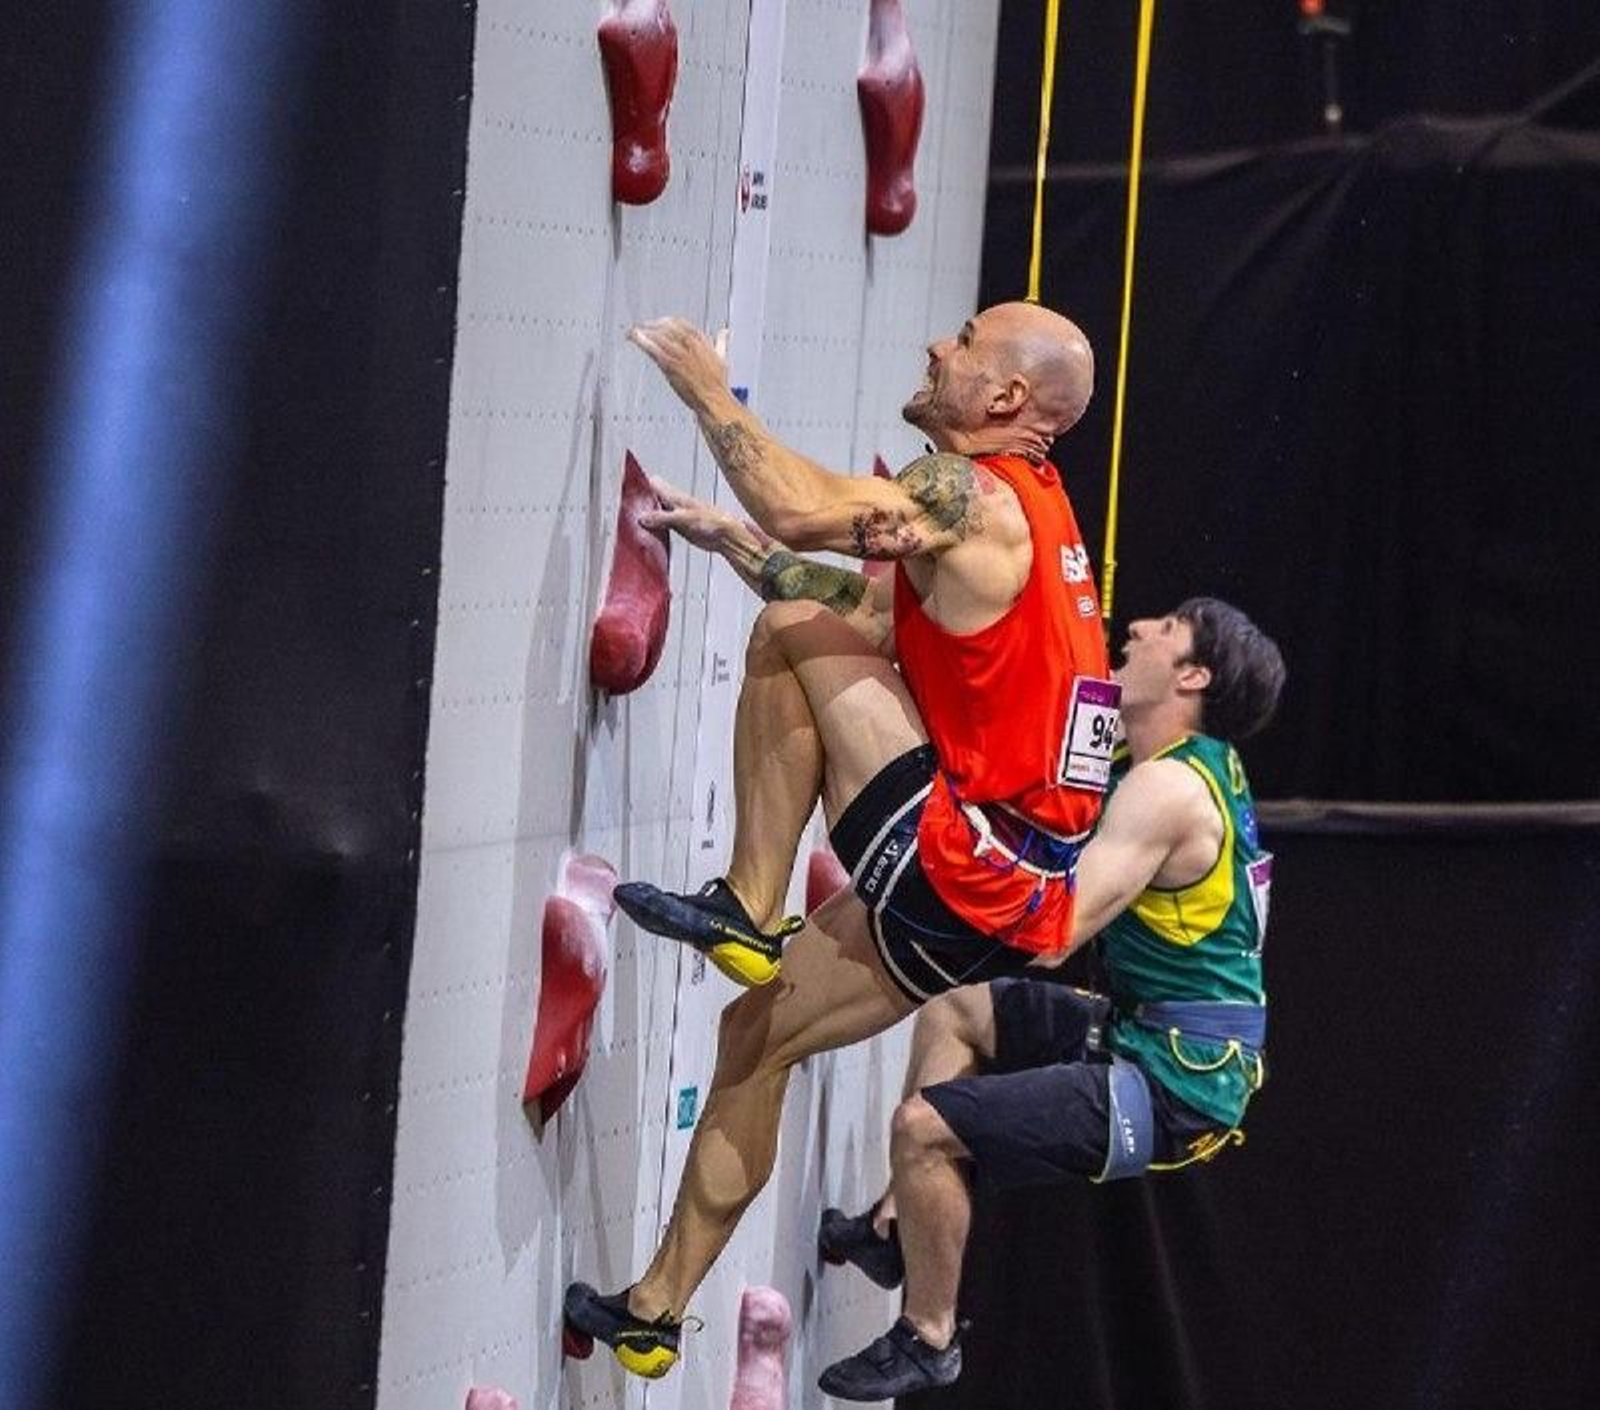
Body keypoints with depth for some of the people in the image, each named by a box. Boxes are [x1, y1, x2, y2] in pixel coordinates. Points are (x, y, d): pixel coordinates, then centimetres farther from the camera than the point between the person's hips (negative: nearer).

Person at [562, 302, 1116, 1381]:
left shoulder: (975, 494, -12)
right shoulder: (1023, 509, 18)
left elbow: (806, 510, -24)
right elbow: (870, 608, 28)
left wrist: (712, 395, -9)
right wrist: (728, 538, 26)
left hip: (958, 857, -9)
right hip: (988, 887, 9)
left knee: (792, 633, -7)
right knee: (757, 1031, 20)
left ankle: (750, 910, -2)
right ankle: (657, 1312, 26)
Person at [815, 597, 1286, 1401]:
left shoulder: (1168, 788, -22)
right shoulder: (1199, 761, 9)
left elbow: (1058, 926, -29)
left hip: (1173, 1085, -10)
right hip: (1145, 1038, 11)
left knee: (923, 1125, -15)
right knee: (955, 1012, 22)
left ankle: (927, 1340, 1)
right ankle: (903, 1224, 20)